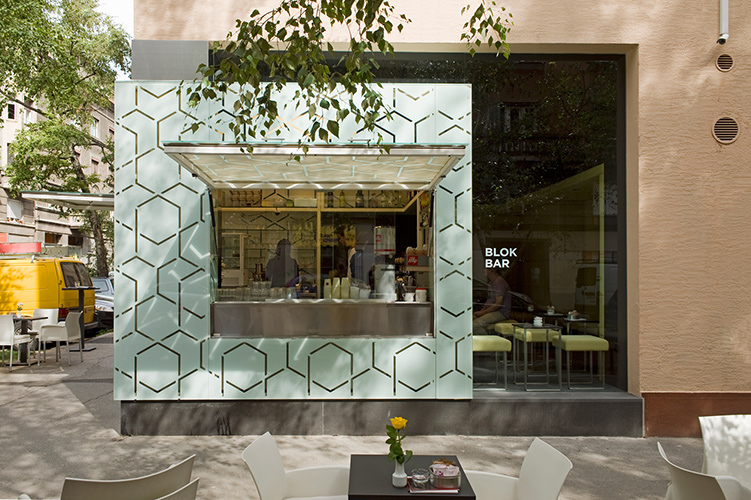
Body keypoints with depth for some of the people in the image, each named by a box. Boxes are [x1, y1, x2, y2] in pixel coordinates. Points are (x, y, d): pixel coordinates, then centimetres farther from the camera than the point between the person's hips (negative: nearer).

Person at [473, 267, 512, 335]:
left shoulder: (499, 282, -17)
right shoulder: (491, 282, 16)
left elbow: (498, 304, -21)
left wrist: (483, 312, -17)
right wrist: (481, 311, 6)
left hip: (502, 312, -10)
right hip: (493, 311, 10)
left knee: (475, 324, -26)